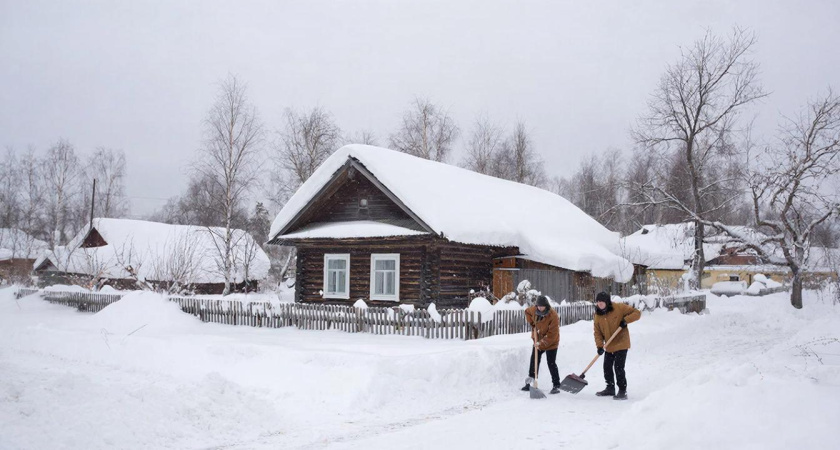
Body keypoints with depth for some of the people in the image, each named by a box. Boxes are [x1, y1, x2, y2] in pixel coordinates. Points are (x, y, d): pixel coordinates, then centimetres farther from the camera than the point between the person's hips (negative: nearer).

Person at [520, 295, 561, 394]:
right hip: (538, 341, 6)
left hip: (551, 343, -6)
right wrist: (532, 324, 3)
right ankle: (530, 383, 21)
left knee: (551, 364, -4)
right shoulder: (534, 310, -10)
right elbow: (527, 312, 16)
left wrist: (541, 343, -27)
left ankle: (556, 385, 6)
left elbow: (552, 334, -27)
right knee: (533, 362, 10)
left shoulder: (553, 315, -28)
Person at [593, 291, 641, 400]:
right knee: (607, 367, 12)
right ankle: (610, 388, 28)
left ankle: (622, 391, -1)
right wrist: (599, 345, -13)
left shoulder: (619, 308, -13)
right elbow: (597, 332, 0)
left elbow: (637, 313, -10)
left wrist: (626, 320, -24)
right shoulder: (598, 315, 0)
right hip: (609, 346, 6)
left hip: (621, 344, -6)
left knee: (619, 367, -11)